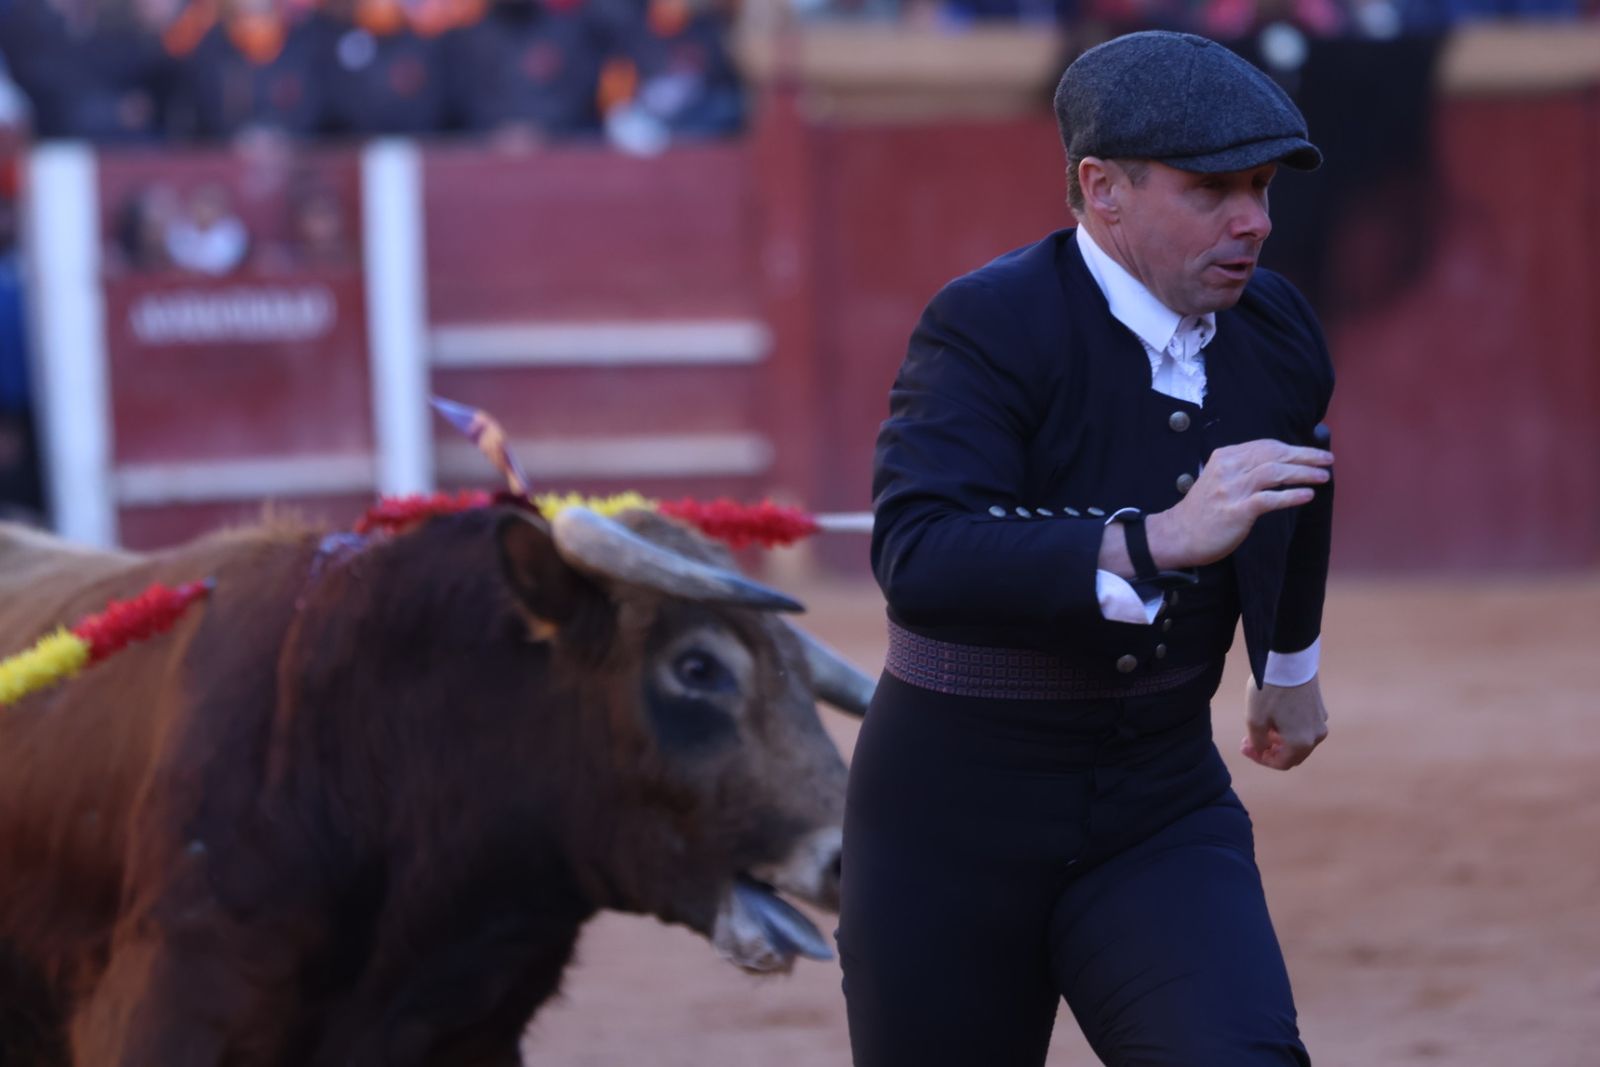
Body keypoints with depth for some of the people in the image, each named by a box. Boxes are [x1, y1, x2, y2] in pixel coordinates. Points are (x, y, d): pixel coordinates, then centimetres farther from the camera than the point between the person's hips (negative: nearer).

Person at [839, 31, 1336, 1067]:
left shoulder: (1278, 334, 0)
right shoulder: (990, 327, -17)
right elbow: (918, 561, -33)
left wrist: (1291, 664, 39)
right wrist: (1160, 542, -43)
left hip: (1162, 815, 4)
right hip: (957, 825, -3)